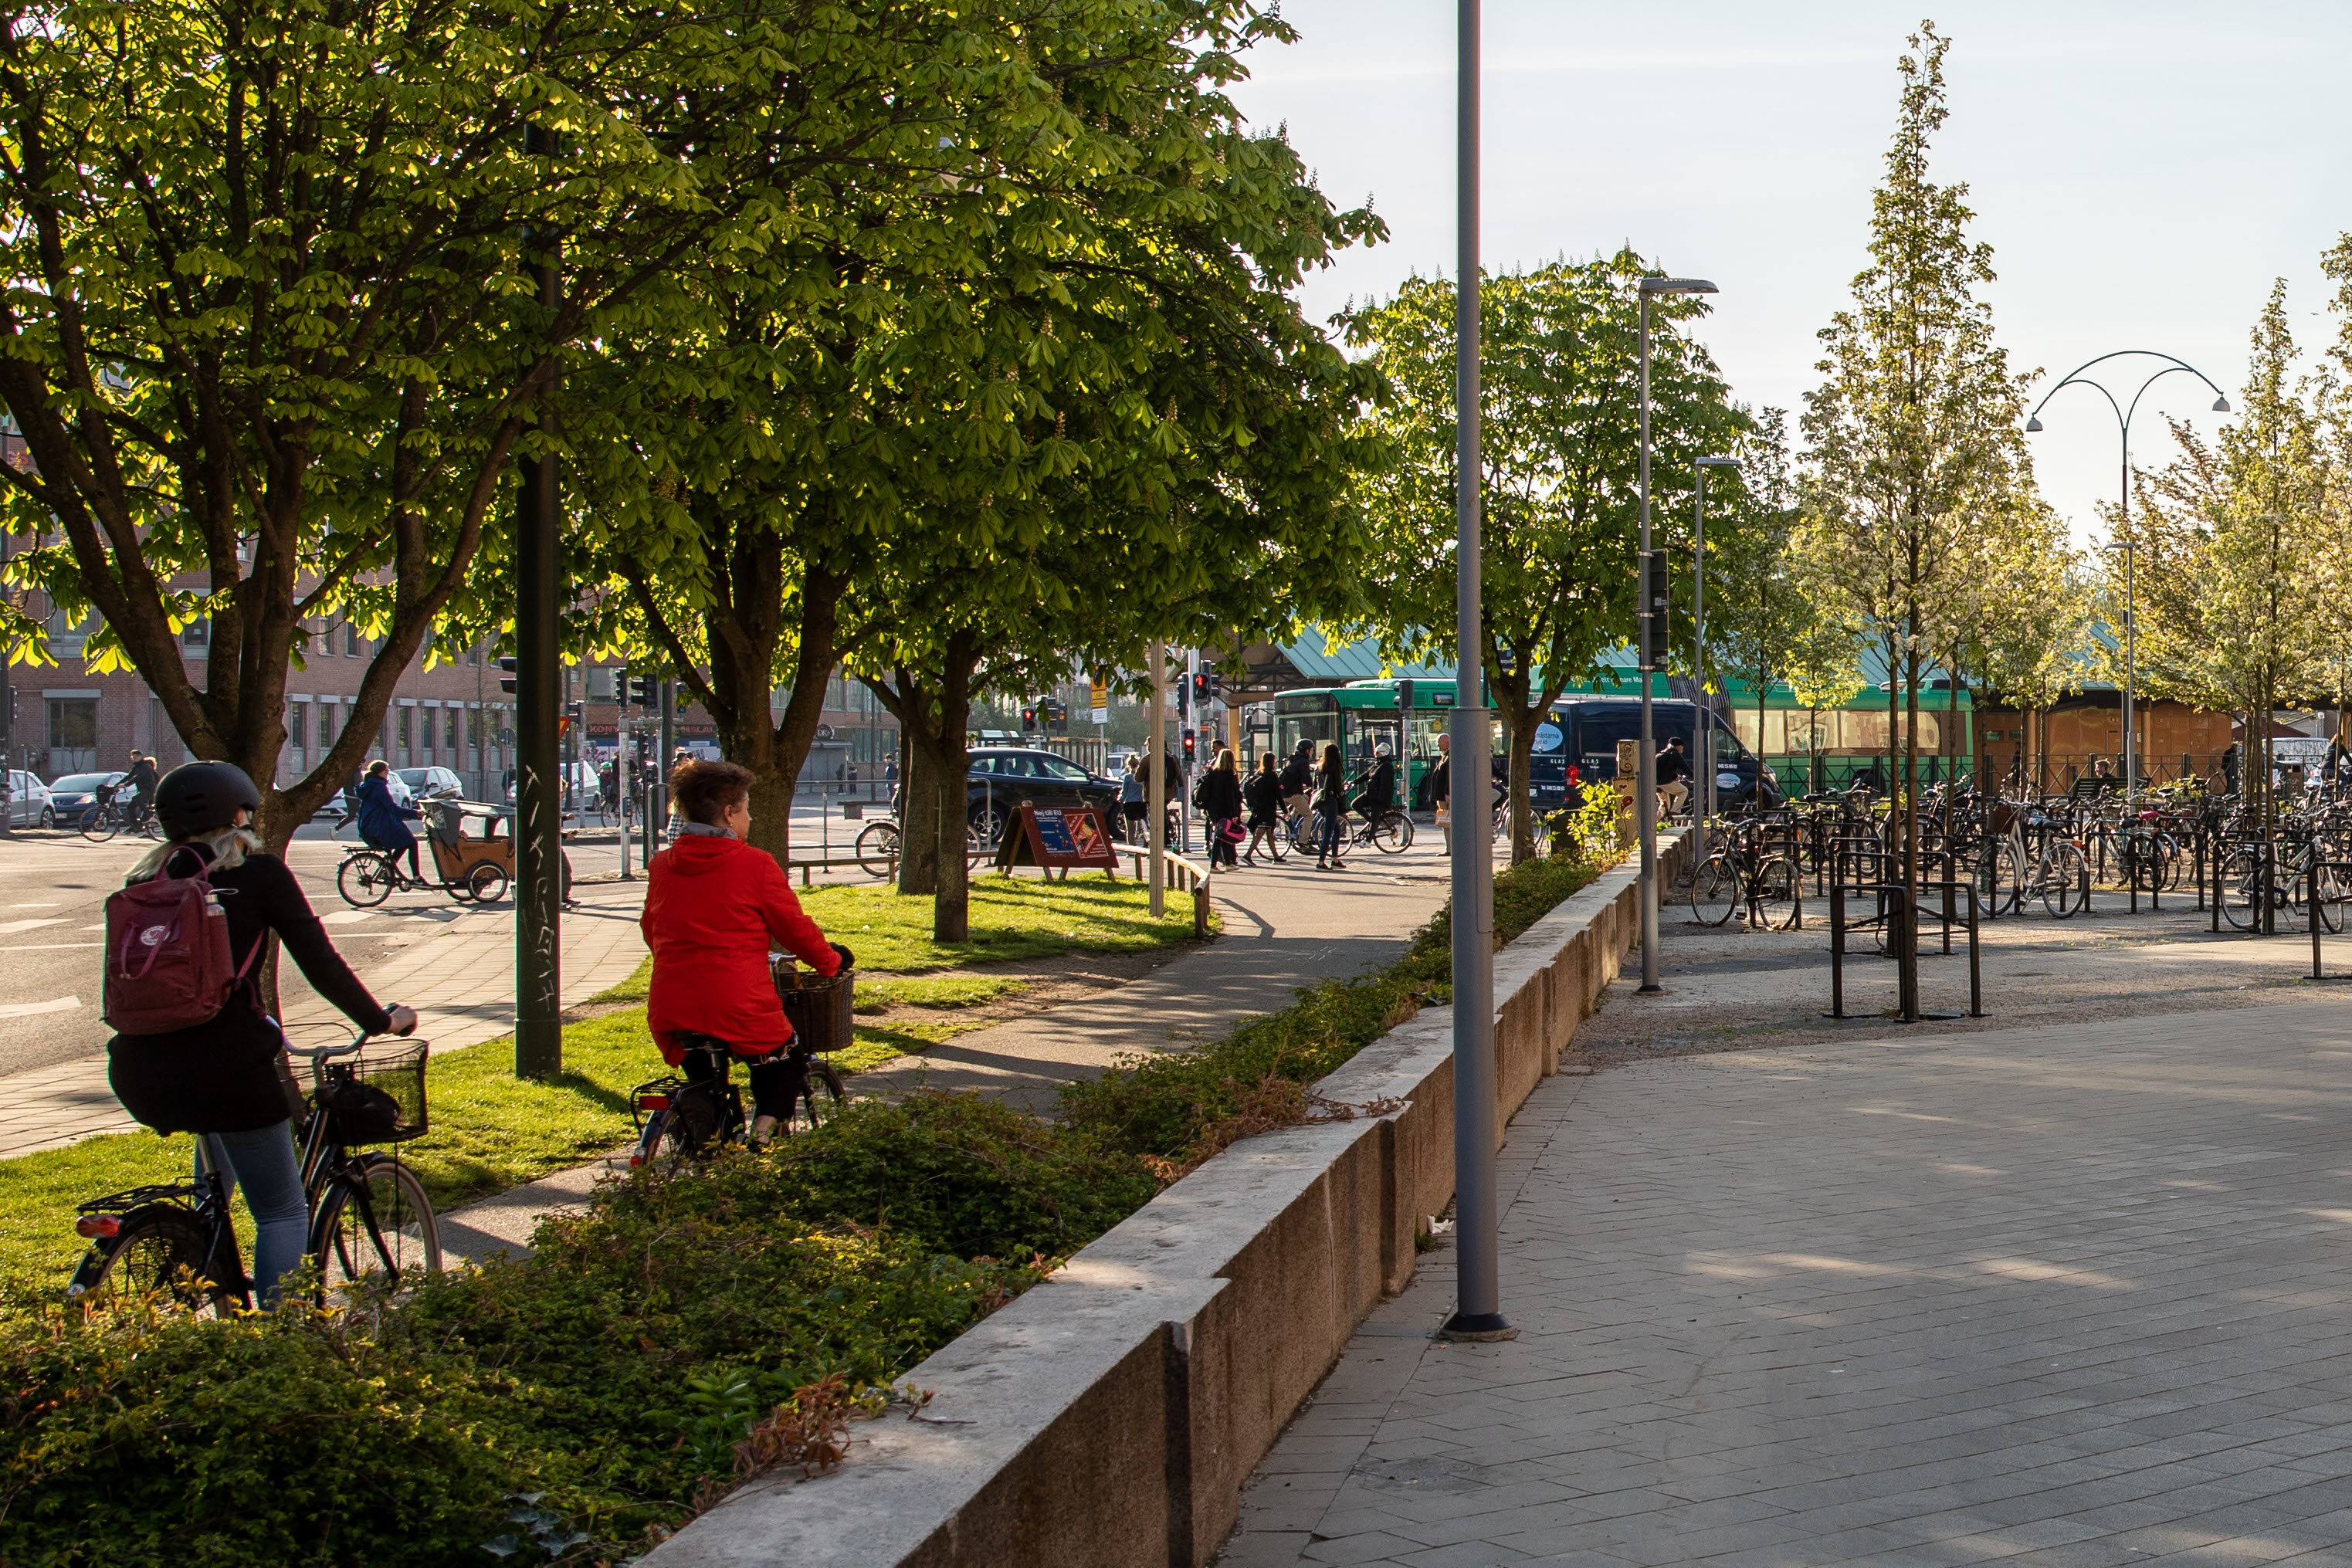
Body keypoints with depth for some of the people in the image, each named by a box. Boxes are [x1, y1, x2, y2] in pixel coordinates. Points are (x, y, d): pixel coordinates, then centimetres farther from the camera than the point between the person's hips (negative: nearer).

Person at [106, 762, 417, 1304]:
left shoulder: (145, 880, 11)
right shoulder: (258, 874, -3)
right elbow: (322, 965, -4)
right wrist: (383, 1021, 10)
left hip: (139, 1071, 6)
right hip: (225, 1065, -6)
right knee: (283, 1214, 7)